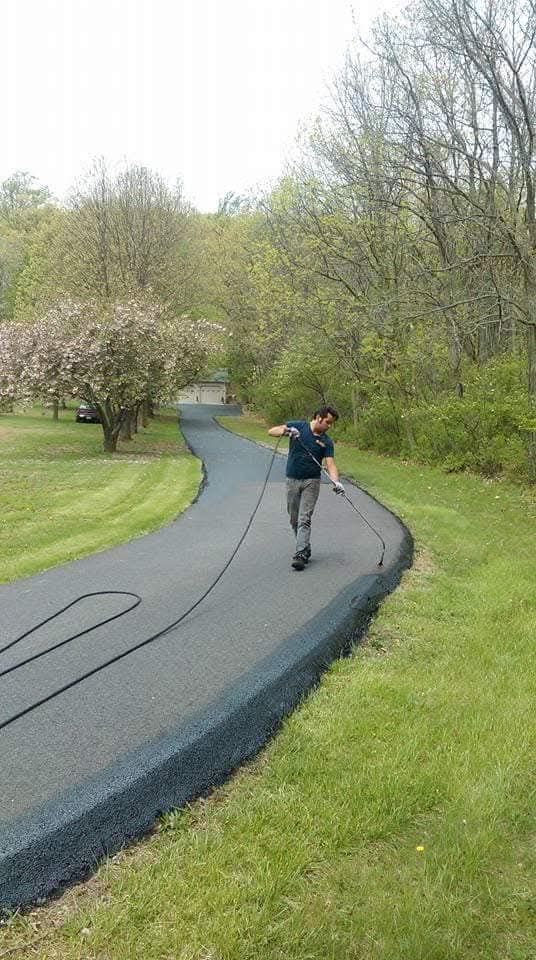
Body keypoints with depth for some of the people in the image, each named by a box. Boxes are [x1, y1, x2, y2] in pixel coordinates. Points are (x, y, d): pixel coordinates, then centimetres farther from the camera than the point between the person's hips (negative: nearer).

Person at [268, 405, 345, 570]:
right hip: (292, 480, 1)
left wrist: (336, 481, -27)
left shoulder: (326, 441, -1)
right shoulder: (297, 426, -3)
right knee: (294, 519, 9)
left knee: (304, 519, -11)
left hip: (311, 482, -1)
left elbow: (330, 464, -9)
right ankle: (306, 549, 25)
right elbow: (271, 431, -8)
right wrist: (286, 431, -29)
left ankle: (301, 555, -15)